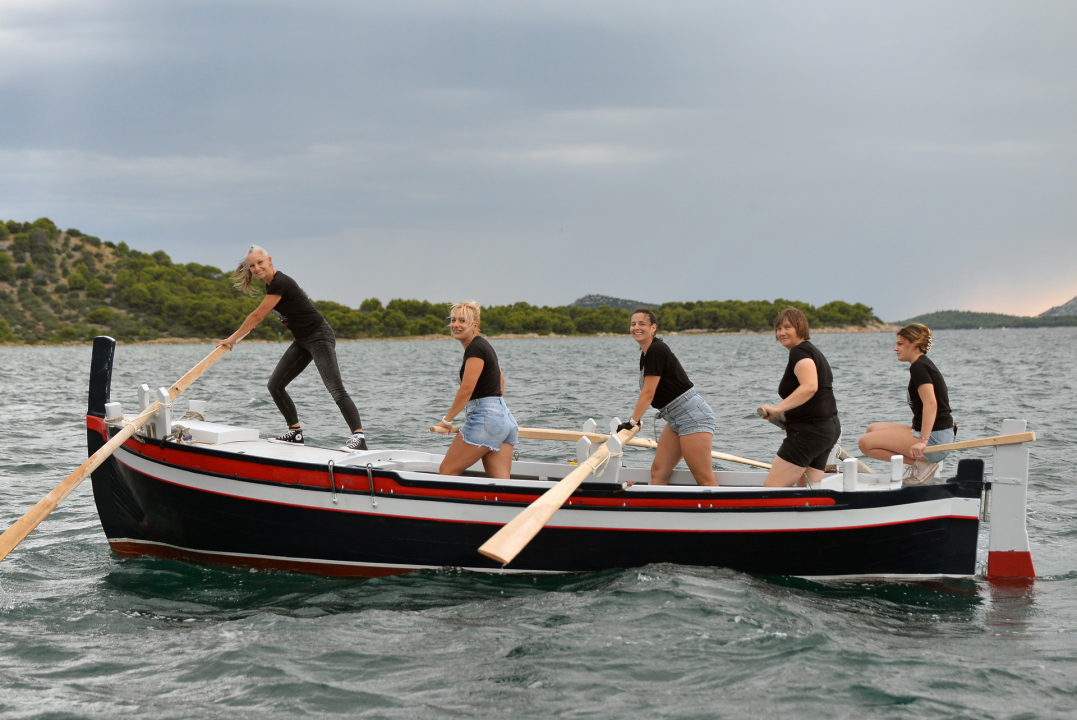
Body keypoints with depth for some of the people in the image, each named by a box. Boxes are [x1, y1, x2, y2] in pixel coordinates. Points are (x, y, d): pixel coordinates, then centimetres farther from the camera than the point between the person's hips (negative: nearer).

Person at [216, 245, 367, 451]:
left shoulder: (280, 284, -20)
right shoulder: (271, 283, 9)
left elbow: (257, 316, -13)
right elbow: (262, 315, 31)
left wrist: (232, 339, -2)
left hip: (319, 337, -10)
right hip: (303, 341, 10)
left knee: (336, 389, -19)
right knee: (275, 385, 9)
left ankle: (359, 437, -25)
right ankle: (296, 433, 16)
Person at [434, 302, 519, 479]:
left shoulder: (475, 348, -11)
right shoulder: (484, 345, 19)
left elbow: (466, 389, -15)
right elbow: (500, 379, 33)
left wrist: (447, 420, -6)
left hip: (485, 418, -10)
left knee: (447, 471, -2)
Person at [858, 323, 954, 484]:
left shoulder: (919, 367, -13)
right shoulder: (924, 364, 19)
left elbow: (930, 403, -25)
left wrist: (923, 441, -31)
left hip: (934, 438, -10)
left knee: (866, 443, -15)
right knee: (873, 429, 17)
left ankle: (922, 463, -11)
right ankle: (922, 461, 6)